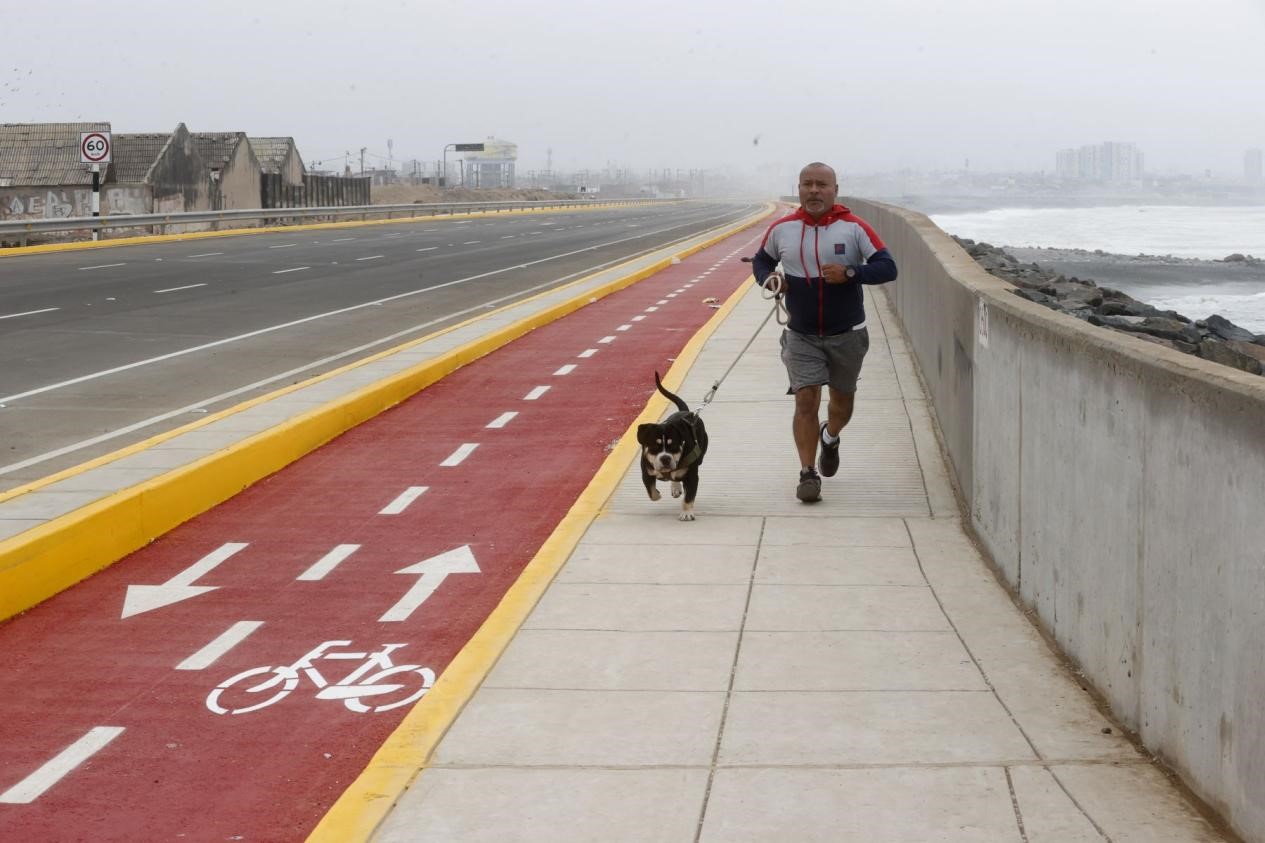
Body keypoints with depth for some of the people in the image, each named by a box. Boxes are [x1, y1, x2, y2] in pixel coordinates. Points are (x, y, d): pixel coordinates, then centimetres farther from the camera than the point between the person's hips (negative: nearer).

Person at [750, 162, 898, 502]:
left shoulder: (854, 227, -9)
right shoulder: (782, 229, -1)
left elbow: (888, 267, -12)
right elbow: (761, 260, 16)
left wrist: (850, 273, -27)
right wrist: (768, 278, -7)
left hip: (847, 334, 0)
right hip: (801, 336, 0)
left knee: (842, 400, 16)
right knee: (806, 401, -10)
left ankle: (830, 438, 49)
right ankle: (808, 474, -3)